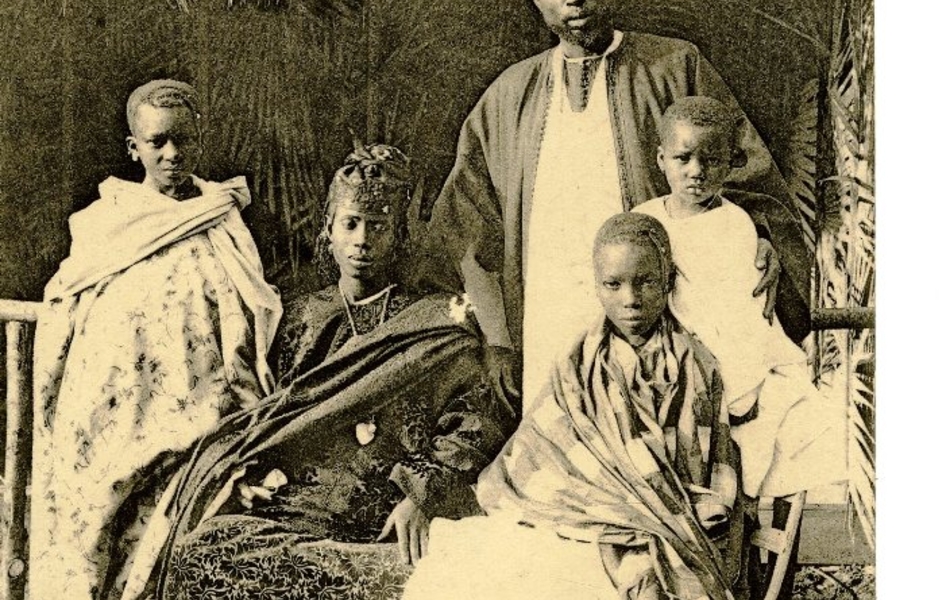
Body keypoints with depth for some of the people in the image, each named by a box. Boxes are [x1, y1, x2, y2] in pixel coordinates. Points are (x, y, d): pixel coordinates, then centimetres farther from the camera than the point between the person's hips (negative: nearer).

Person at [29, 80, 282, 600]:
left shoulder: (223, 223, 6)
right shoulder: (103, 224, 5)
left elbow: (251, 335, 8)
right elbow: (59, 323, 9)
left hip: (197, 418, 0)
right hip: (116, 417, 0)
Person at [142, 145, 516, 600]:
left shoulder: (438, 327, 12)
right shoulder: (300, 319, 22)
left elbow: (477, 425, 2)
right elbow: (262, 419, 18)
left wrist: (422, 494, -14)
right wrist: (246, 471, -4)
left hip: (389, 526, -3)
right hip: (287, 508, 3)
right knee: (204, 554, -25)